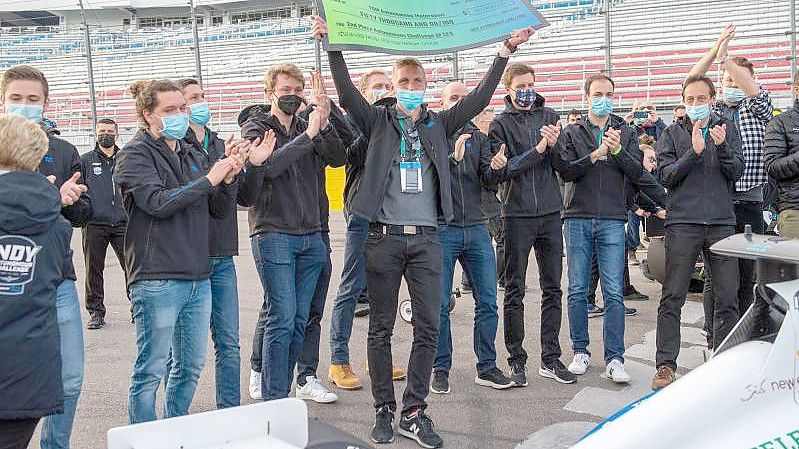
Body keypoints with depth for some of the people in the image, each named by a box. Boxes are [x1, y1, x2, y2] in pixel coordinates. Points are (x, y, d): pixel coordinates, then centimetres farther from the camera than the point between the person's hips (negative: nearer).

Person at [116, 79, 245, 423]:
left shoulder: (192, 156, 15)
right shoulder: (136, 155, -3)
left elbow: (219, 210, 12)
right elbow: (158, 203, -19)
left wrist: (229, 178, -6)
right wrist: (208, 180, -17)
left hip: (198, 278, 7)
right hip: (156, 281, -7)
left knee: (191, 366, 15)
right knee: (151, 371, 1)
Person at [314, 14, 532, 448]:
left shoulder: (439, 123, 12)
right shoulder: (378, 121, 6)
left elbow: (479, 98, 5)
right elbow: (347, 93, -6)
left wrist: (505, 52, 0)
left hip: (426, 237, 2)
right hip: (384, 236, -2)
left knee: (428, 327, 0)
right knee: (381, 328, 5)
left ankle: (413, 412, 12)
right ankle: (384, 410, 18)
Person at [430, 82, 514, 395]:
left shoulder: (478, 137, 14)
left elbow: (487, 179, 2)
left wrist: (496, 167, -20)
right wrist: (452, 157, -28)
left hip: (476, 229, 4)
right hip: (441, 229, -4)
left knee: (488, 302, 5)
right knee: (440, 304, 2)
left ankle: (486, 367, 18)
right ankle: (440, 369, 15)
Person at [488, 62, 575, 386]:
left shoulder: (549, 117, 9)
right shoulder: (501, 123, -1)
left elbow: (561, 165, 4)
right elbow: (502, 170, -11)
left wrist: (554, 144, -15)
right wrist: (537, 149, -17)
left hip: (550, 213, 4)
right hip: (517, 214, -3)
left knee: (552, 288, 8)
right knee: (515, 291, 3)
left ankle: (550, 359, 18)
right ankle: (516, 360, 13)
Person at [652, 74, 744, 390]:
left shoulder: (726, 129, 14)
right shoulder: (672, 134, 9)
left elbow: (736, 172, 4)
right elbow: (665, 176, -2)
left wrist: (721, 146, -13)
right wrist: (694, 151, -14)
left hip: (722, 222, 2)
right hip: (682, 223, -2)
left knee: (728, 298, 2)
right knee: (672, 298, -3)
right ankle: (666, 365, 2)